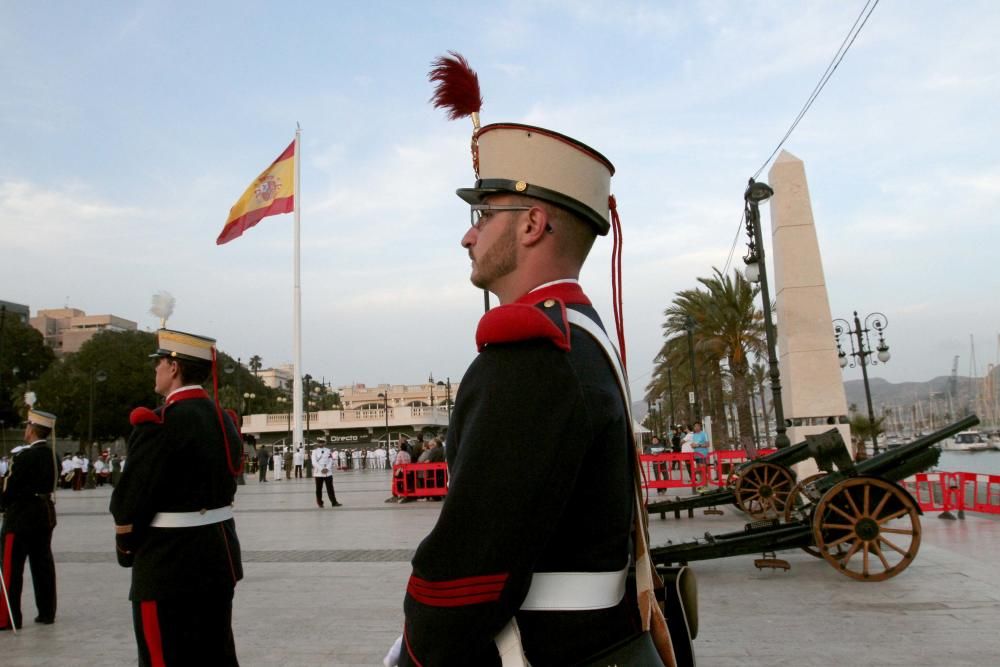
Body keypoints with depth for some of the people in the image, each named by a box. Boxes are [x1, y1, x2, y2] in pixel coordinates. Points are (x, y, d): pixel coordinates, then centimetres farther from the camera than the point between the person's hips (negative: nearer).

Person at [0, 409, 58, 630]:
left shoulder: (24, 456, -17)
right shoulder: (53, 456, 5)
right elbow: (49, 485, 8)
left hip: (20, 518, -7)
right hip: (45, 516, 7)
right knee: (43, 565, 12)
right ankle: (47, 612, 18)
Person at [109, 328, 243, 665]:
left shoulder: (160, 421, -18)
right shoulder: (222, 418, 7)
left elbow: (133, 493, -16)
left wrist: (126, 547, 1)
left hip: (170, 564, -8)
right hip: (219, 556, 8)